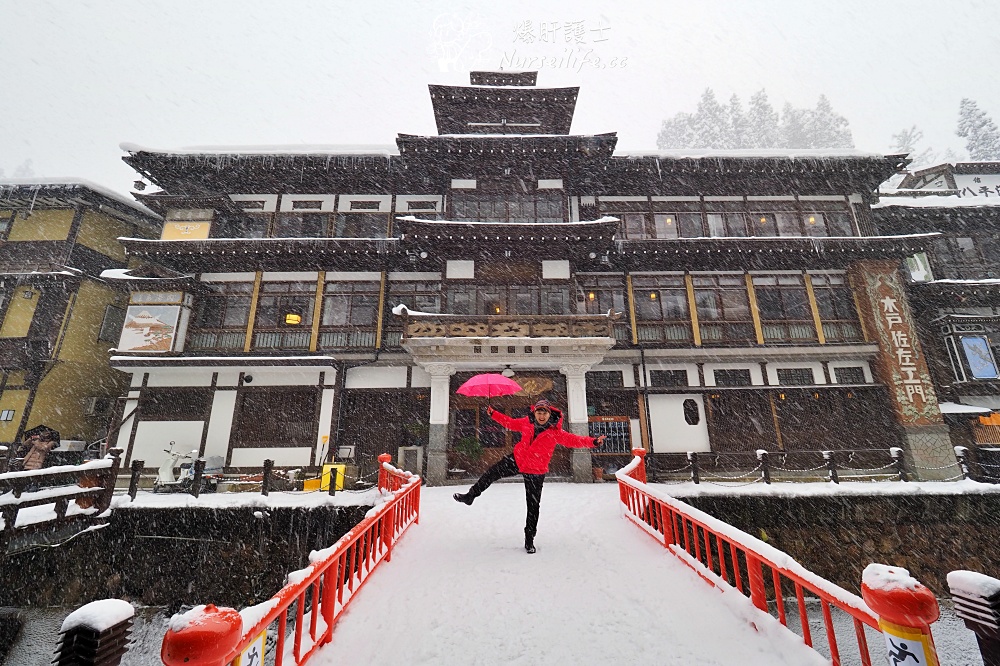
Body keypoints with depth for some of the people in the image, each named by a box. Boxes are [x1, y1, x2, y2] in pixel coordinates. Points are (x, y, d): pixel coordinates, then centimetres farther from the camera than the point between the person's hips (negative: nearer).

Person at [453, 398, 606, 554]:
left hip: (536, 472, -3)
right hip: (516, 460, 3)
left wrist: (593, 442, -42)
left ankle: (529, 539, 26)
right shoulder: (527, 423, -9)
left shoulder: (555, 432, -18)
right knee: (491, 473, 6)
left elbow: (573, 440, -27)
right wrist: (493, 414, 4)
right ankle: (471, 496, 30)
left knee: (533, 505, 7)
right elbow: (510, 423, 5)